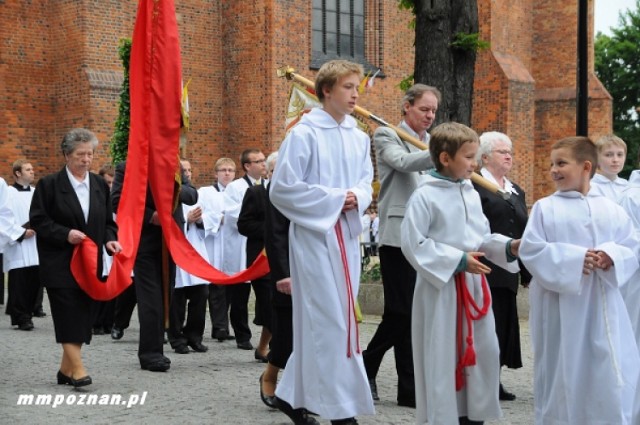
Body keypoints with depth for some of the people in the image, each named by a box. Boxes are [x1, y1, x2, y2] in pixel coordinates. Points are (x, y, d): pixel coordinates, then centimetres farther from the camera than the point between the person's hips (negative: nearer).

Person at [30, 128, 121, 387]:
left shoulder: (99, 185, 10)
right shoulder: (49, 185, -4)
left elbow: (108, 221, 15)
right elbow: (37, 220, -6)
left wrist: (110, 240, -6)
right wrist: (65, 234, -19)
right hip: (60, 263, -5)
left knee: (83, 314, 5)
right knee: (68, 314, -11)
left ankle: (66, 369, 15)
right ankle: (77, 369, -12)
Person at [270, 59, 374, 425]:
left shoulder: (359, 138, 10)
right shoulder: (304, 134, -10)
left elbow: (366, 181, 18)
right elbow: (282, 189, -12)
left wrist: (357, 198, -6)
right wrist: (334, 199, -14)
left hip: (347, 235, 7)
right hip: (315, 235, -7)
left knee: (318, 320, 10)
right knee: (330, 319, -7)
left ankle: (293, 394, 22)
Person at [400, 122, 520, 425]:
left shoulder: (471, 194, 10)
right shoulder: (425, 196, -12)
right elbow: (413, 244, -16)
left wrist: (508, 247, -4)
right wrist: (458, 260, -17)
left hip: (473, 287, 7)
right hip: (440, 289, -7)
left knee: (482, 353, 10)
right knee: (441, 360, 0)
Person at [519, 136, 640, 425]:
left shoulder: (611, 210, 6)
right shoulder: (545, 208, -1)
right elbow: (530, 250, -8)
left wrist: (612, 256, -14)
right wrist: (572, 259, -17)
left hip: (602, 306, 2)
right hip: (559, 306, -2)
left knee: (609, 372, 2)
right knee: (562, 369, 6)